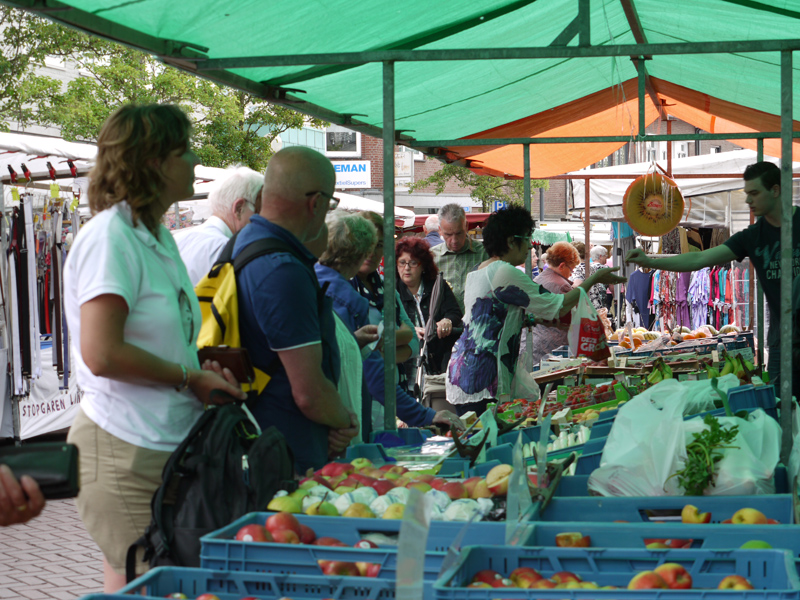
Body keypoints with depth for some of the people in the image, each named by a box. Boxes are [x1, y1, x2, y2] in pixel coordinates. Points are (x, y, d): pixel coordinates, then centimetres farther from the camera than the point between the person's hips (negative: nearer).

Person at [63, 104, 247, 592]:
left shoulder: (159, 237, 15)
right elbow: (102, 354, -22)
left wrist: (205, 370, 6)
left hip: (168, 445, 9)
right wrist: (190, 378, -12)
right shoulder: (110, 237, -14)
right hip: (124, 452, -9)